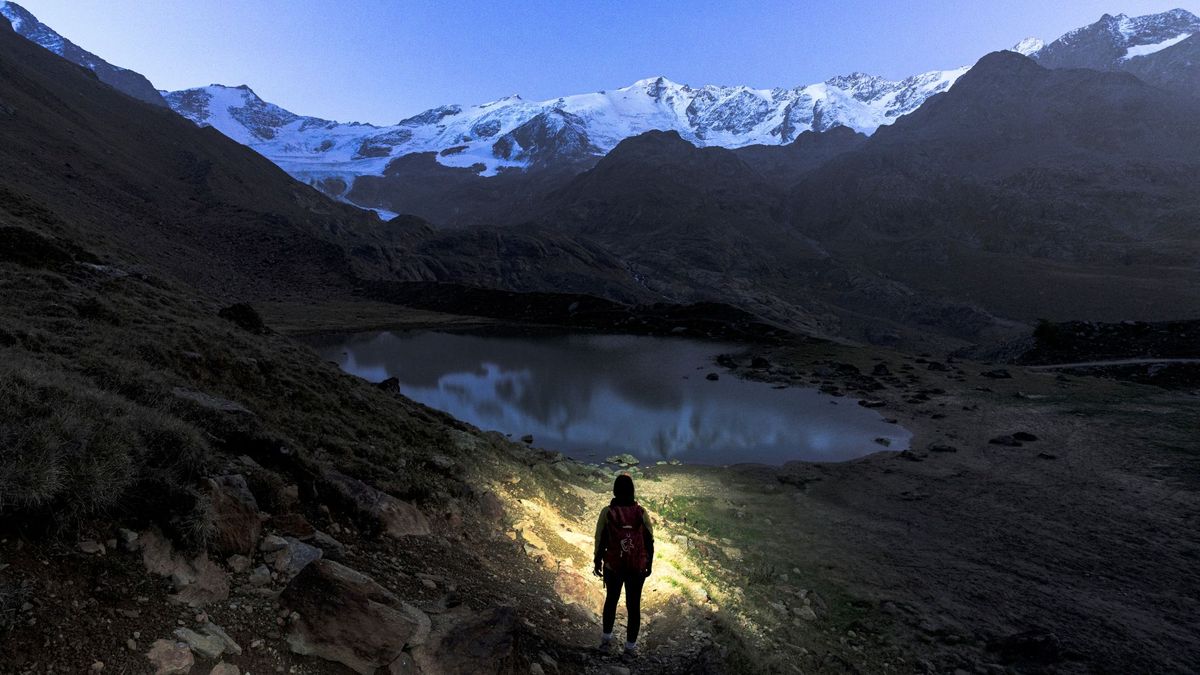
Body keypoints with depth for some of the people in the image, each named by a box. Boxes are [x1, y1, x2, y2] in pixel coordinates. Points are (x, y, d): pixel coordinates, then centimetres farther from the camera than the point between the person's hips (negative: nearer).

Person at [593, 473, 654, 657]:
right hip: (637, 568, 0)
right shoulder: (641, 513, -8)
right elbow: (649, 541, -2)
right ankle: (630, 646, 18)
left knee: (611, 600, 21)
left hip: (613, 567, 0)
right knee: (634, 605, 12)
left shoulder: (607, 512, -11)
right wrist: (649, 564, 11)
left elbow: (600, 540, -6)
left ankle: (606, 639, 31)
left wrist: (597, 562, 7)